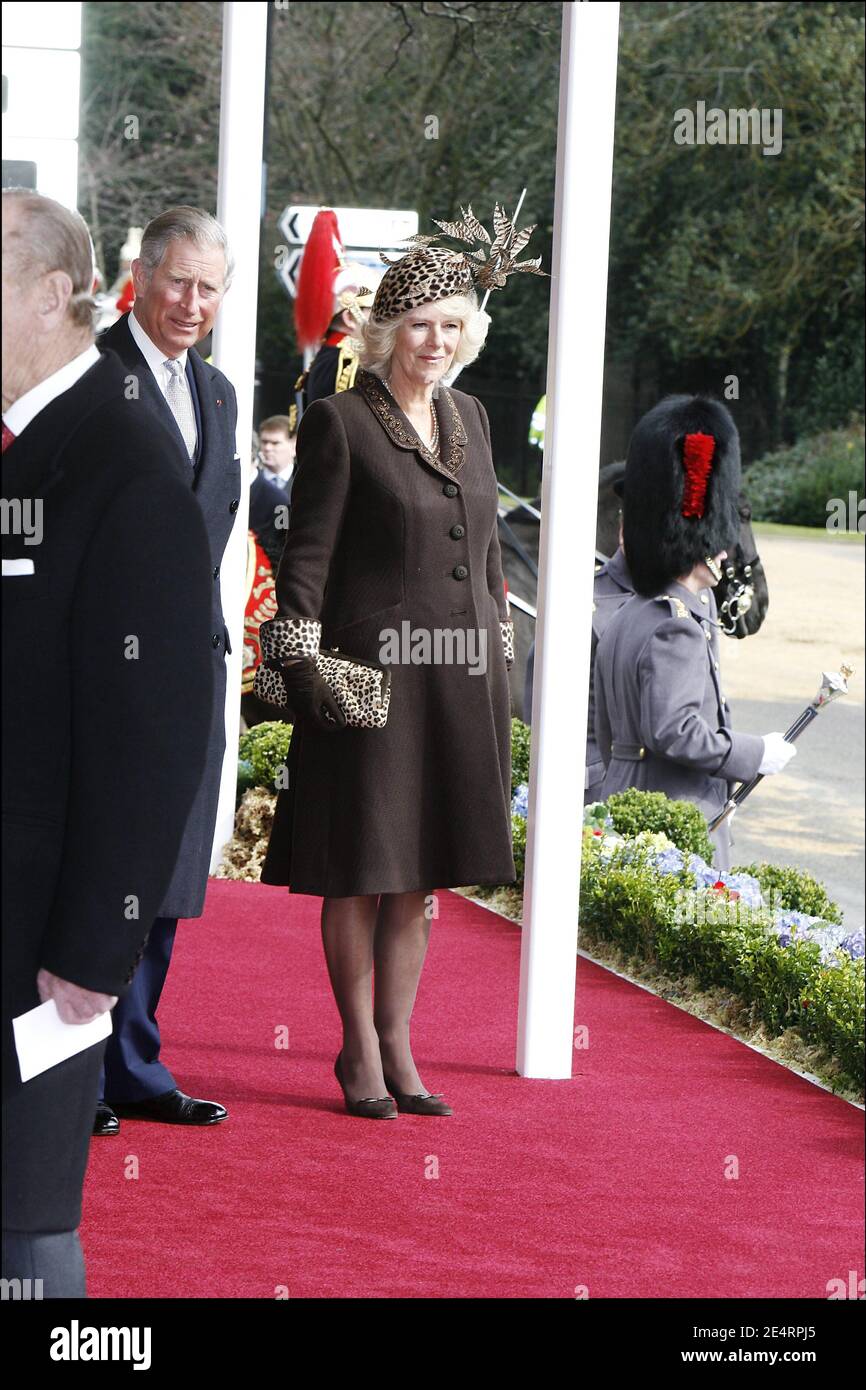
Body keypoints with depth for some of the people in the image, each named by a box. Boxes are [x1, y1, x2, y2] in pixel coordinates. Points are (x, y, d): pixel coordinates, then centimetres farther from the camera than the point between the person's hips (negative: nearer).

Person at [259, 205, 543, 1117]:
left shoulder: (470, 418, 13)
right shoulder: (339, 424, -6)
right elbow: (307, 556, -7)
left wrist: (499, 654, 15)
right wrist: (301, 665, -13)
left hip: (462, 681, 6)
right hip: (371, 673, -6)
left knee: (422, 874, 10)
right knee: (364, 870, 1)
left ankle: (397, 1045, 19)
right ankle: (360, 1048, 13)